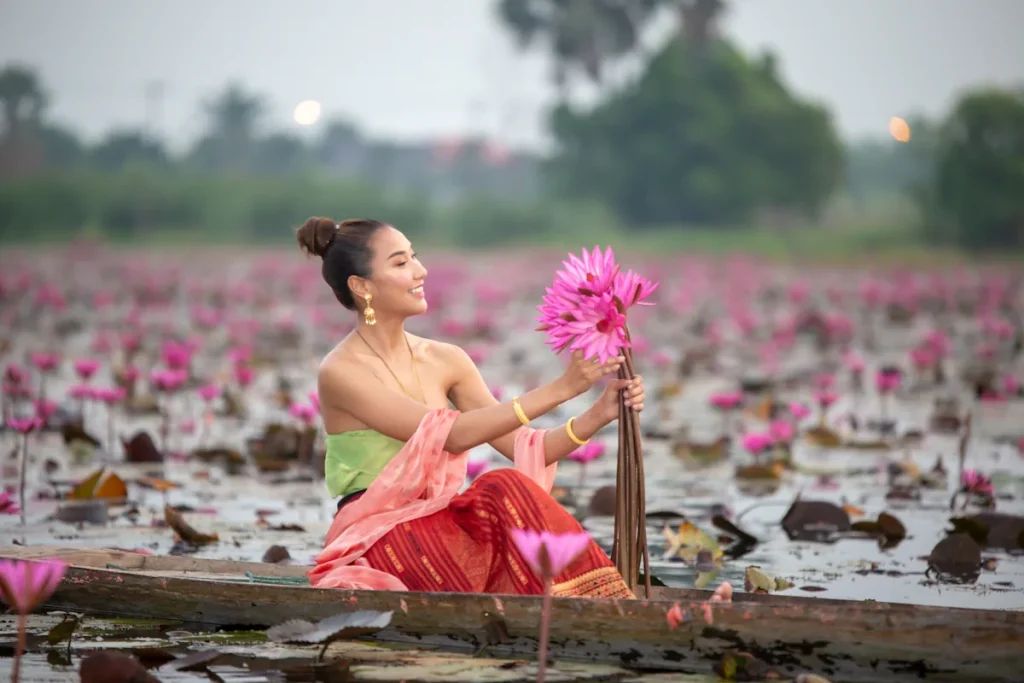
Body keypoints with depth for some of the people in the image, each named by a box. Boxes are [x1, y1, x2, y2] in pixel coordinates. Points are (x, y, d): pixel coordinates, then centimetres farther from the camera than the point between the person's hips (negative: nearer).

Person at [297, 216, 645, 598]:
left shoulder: (445, 361, 10)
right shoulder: (340, 373, -10)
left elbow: (526, 448, 5)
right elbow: (452, 434, -20)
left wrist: (600, 413, -12)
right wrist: (559, 389, -23)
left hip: (440, 527, 6)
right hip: (376, 540, -6)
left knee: (507, 486, -27)